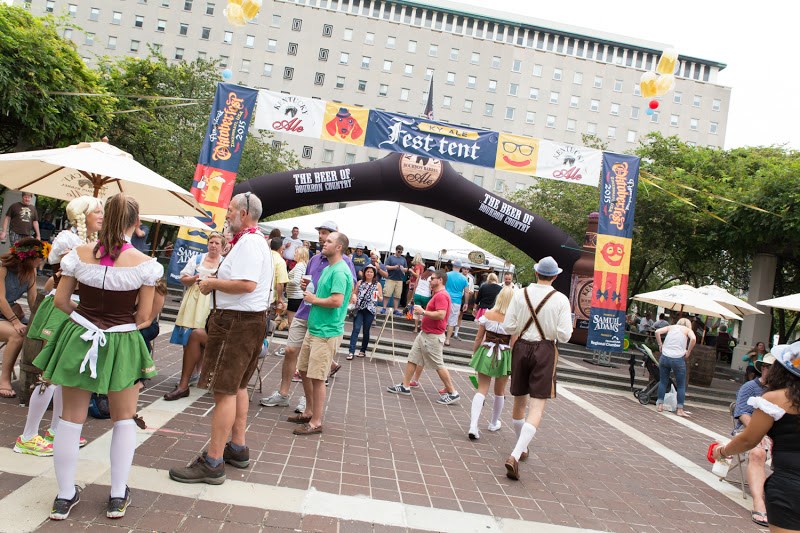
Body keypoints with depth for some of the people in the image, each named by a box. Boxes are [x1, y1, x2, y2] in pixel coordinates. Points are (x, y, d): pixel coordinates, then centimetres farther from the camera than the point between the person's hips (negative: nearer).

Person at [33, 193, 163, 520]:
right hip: (121, 344, -2)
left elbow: (61, 300, 0)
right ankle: (118, 496, 20)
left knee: (71, 418, 14)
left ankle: (65, 496, 24)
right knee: (124, 419, 14)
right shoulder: (143, 263, -14)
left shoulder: (80, 254, -6)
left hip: (79, 338, 2)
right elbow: (143, 315, -9)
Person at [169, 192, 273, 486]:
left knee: (225, 390, -8)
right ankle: (237, 448, 29)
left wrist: (213, 283, -14)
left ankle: (212, 463, -3)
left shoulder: (249, 242, -16)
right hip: (249, 319, 11)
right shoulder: (257, 240, 18)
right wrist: (218, 281, 11)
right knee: (237, 387, 19)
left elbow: (247, 284, -28)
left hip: (237, 321, -11)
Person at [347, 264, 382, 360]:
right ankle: (351, 351, -14)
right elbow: (354, 293, 17)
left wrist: (378, 296, -14)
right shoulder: (360, 282, 9)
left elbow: (381, 299, 8)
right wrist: (353, 296, -5)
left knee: (366, 331, 7)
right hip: (359, 309, 0)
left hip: (370, 310, 0)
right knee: (356, 329, -11)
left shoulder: (377, 284, 5)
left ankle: (363, 350, 21)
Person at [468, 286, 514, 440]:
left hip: (486, 354, 1)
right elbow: (513, 344, -10)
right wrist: (513, 363, -1)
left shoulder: (487, 315, -6)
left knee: (482, 390, 3)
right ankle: (494, 423, 38)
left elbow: (479, 338, -1)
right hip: (504, 356, -1)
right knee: (499, 392, 20)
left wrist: (474, 354, 10)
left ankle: (473, 426, -13)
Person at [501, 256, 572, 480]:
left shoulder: (520, 294, -4)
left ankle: (522, 448, 37)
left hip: (521, 347, 3)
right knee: (537, 407, -2)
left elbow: (508, 327, -3)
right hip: (545, 352, -3)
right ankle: (515, 455, -17)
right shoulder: (560, 300, -9)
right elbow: (564, 335, -10)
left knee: (519, 401, 19)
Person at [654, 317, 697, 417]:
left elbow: (657, 332, 0)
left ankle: (660, 405, 15)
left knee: (663, 382, 14)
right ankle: (680, 409, 8)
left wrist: (660, 345, 7)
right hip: (678, 359, -2)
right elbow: (693, 339, -13)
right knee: (681, 385, 9)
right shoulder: (688, 330, 8)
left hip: (665, 357, 3)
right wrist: (688, 352, -3)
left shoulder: (671, 327, 15)